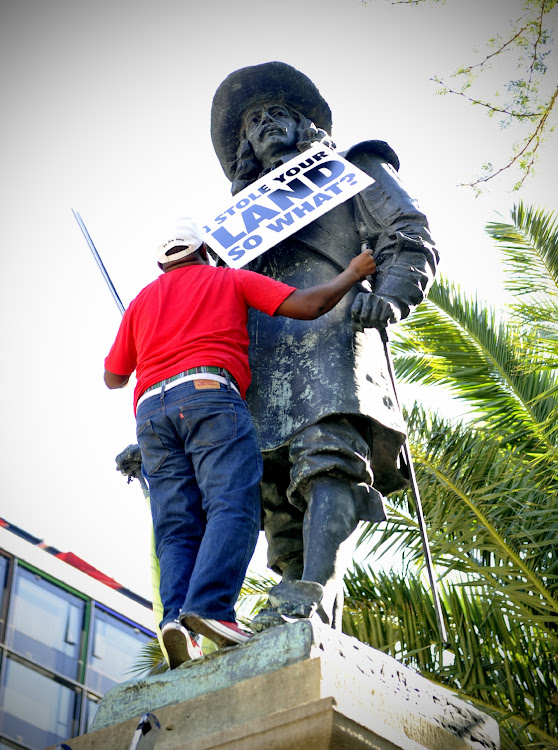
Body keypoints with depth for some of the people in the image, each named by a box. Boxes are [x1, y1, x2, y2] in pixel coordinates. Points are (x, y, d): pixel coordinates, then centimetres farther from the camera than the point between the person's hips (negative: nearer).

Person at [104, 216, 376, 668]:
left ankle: (177, 617, -23)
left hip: (151, 410, 5)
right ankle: (209, 607, -36)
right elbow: (307, 306, 8)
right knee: (232, 507, -16)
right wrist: (352, 274, 25)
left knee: (177, 528, -2)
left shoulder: (142, 301, 29)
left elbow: (113, 378, 34)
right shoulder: (231, 280, 19)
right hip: (209, 393, -4)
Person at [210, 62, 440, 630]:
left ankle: (311, 597, -43)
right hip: (258, 362, 5)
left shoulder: (352, 170, 27)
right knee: (280, 504, -9)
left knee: (329, 459, -29)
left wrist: (388, 296, -14)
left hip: (329, 341, -5)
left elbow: (411, 241, 10)